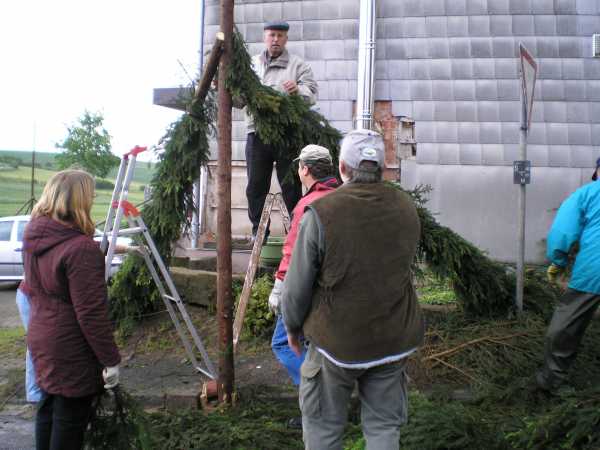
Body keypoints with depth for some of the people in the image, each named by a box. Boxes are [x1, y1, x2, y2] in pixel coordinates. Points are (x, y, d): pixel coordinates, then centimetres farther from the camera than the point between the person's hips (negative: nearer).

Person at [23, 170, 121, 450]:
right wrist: (110, 360, -15)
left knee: (48, 410, 22)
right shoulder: (81, 249, -25)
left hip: (40, 341, 8)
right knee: (69, 421, 6)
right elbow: (92, 314, -24)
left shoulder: (33, 238, 0)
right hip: (72, 352, -8)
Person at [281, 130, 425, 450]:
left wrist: (293, 327, 5)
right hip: (394, 340, 4)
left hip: (337, 340, -4)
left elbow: (298, 286, -12)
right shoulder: (406, 209, -3)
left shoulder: (321, 213, -18)